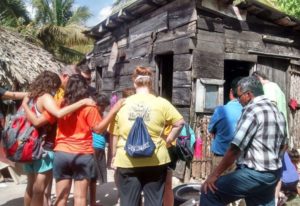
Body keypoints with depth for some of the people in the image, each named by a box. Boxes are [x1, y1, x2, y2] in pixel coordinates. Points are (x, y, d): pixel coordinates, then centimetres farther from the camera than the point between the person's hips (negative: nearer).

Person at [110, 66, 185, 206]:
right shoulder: (161, 103, -3)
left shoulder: (122, 104, 3)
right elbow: (179, 123, -3)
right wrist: (167, 141, 6)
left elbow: (114, 134, 8)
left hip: (127, 161, 2)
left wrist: (114, 157, 16)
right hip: (155, 160, -1)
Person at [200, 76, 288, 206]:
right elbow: (283, 145, 20)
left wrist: (214, 174, -15)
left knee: (209, 192, -7)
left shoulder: (252, 110, -16)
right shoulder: (277, 112, 13)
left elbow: (235, 148, -20)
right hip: (274, 173, 10)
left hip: (254, 174, -9)